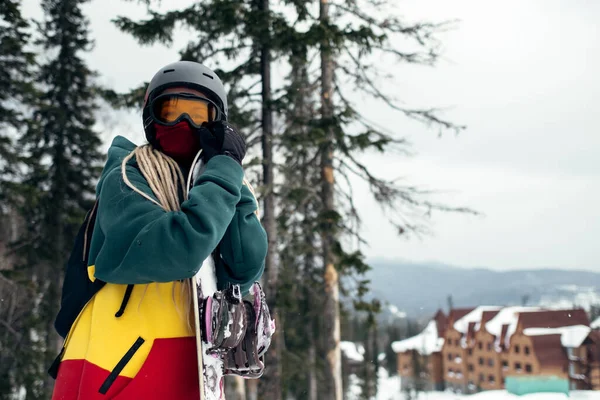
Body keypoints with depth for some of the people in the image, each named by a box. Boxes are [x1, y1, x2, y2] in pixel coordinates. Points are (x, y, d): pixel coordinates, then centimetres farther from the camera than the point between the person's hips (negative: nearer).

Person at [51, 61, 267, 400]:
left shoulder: (214, 190, 9)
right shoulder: (126, 180, -7)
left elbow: (243, 273, -6)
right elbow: (178, 250, -25)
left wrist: (228, 172, -9)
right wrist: (226, 169, -15)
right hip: (115, 372, -6)